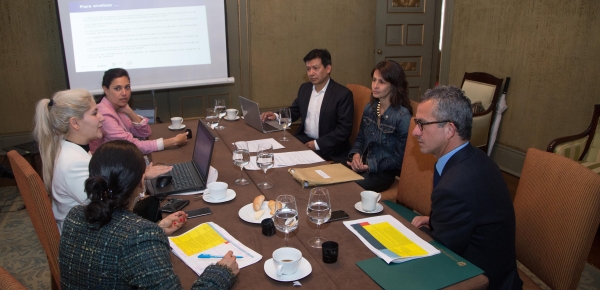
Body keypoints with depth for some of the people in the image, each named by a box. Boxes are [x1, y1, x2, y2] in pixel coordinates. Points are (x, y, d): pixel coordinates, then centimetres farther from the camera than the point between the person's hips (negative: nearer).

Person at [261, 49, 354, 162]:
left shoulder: (343, 94, -12)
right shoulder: (304, 88, 8)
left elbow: (344, 129, -15)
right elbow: (294, 112, 20)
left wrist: (318, 144, -20)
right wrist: (276, 116, 0)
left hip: (328, 148, -6)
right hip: (303, 140, 7)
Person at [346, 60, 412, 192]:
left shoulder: (403, 116, -15)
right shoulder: (369, 108, 6)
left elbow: (399, 158, -13)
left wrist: (370, 166, -20)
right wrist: (356, 154, -5)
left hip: (384, 172, -6)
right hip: (362, 165, 6)